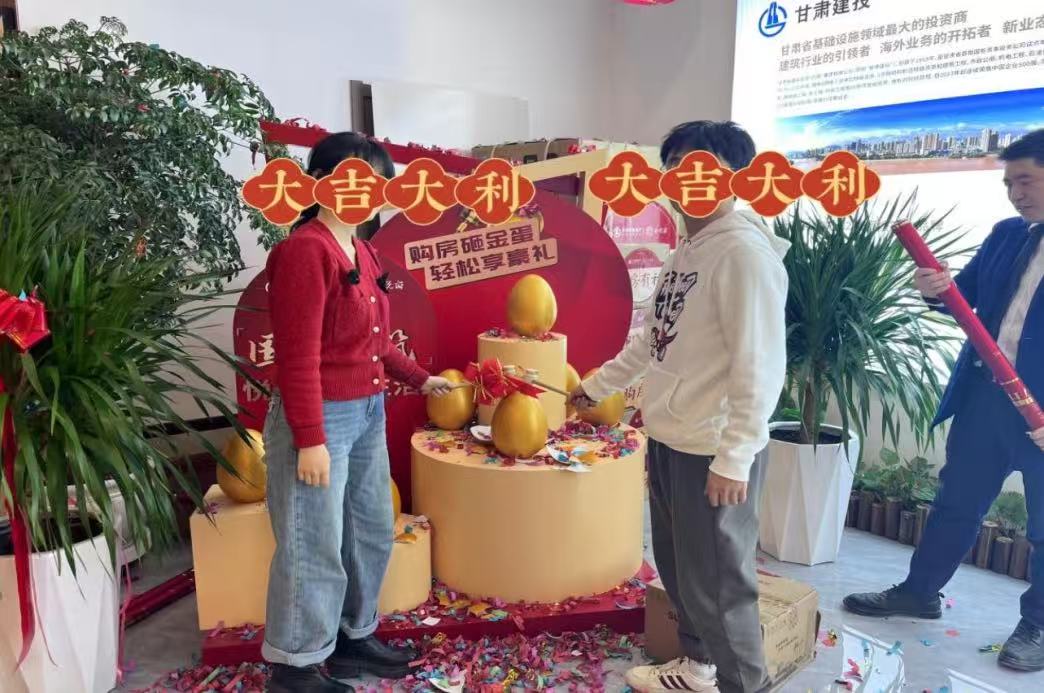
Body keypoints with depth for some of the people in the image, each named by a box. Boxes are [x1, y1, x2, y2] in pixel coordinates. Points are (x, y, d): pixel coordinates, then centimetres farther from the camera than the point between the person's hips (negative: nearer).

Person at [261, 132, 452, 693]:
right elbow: (297, 357, -20)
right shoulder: (305, 250, -16)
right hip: (322, 417, -9)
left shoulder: (361, 251, 10)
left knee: (372, 532, 19)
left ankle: (354, 636, 39)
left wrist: (419, 379, 21)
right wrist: (310, 438, -21)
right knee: (315, 547, 4)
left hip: (367, 413, 9)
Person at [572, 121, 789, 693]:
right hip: (666, 438, 10)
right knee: (677, 568, 23)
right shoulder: (685, 249, 12)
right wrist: (599, 384, 26)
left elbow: (759, 365, -21)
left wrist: (733, 458, -23)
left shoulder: (744, 250, -16)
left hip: (712, 449, -9)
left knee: (717, 582, 3)